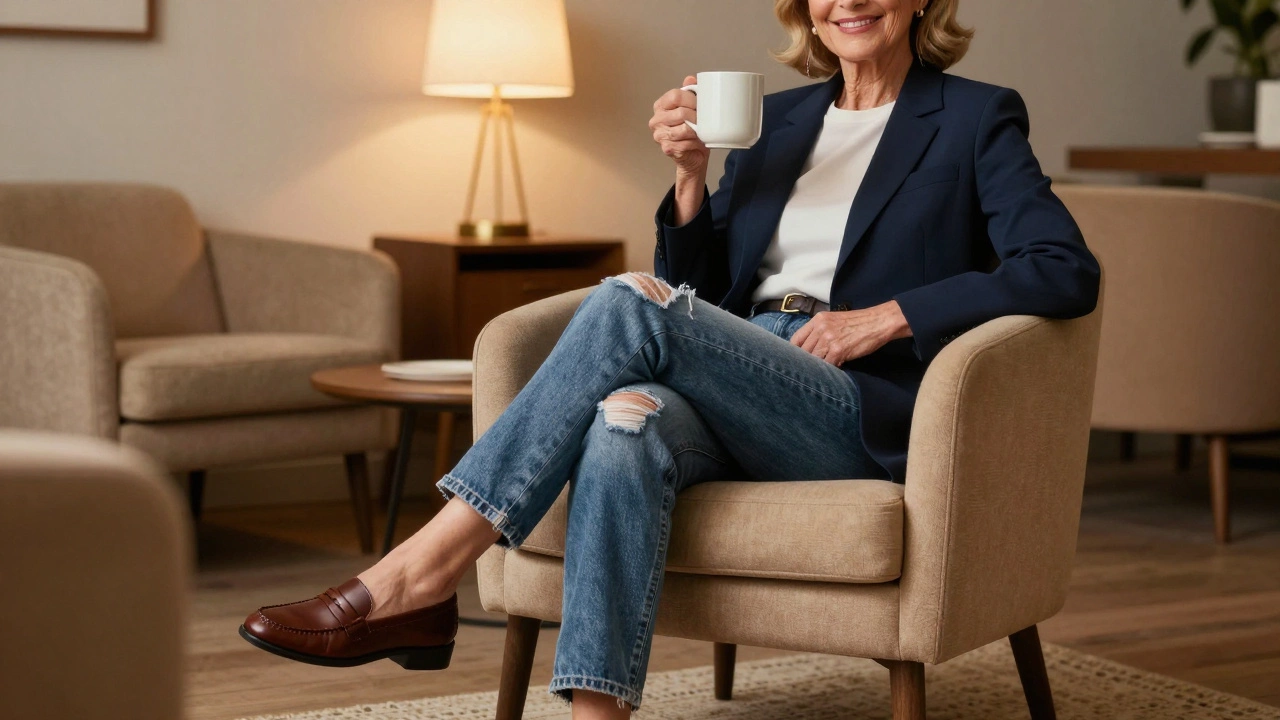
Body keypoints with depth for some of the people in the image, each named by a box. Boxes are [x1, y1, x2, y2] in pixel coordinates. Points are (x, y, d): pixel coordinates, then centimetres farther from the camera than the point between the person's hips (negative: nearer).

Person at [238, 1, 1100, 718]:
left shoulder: (977, 119, 8)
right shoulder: (779, 119, 24)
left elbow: (1068, 273, -6)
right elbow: (700, 290, 21)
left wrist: (887, 316, -13)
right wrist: (693, 172, 2)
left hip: (863, 414, -4)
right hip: (735, 403, 4)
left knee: (632, 306, -28)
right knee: (627, 421, -34)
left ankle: (420, 580, -30)